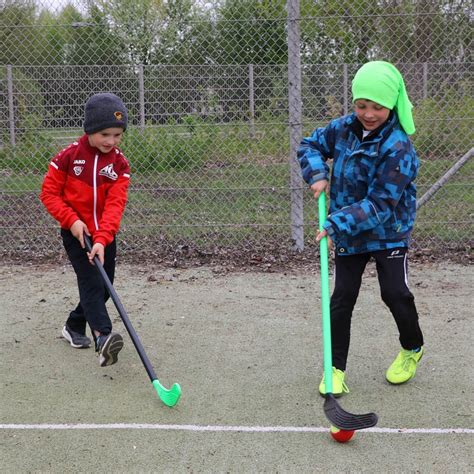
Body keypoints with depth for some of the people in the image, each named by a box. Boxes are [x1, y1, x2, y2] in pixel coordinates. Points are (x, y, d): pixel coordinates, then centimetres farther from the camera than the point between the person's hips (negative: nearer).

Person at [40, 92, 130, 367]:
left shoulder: (120, 164, -6)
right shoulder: (69, 156, -12)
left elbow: (115, 205, -16)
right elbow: (49, 193, -6)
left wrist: (102, 240, -28)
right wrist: (71, 220, -19)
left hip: (105, 236, 4)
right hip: (76, 234, -4)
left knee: (104, 287, 11)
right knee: (92, 283, -17)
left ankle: (75, 326, 33)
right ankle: (103, 337, -29)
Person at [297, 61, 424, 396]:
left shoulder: (398, 148, -23)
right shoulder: (343, 128, -6)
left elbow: (380, 204, -27)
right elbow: (310, 145, 11)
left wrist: (337, 224, -33)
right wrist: (317, 175, -8)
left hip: (389, 232, -4)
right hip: (348, 232, 4)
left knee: (395, 293, -3)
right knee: (342, 299, 2)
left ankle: (412, 348, 28)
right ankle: (336, 369, 13)